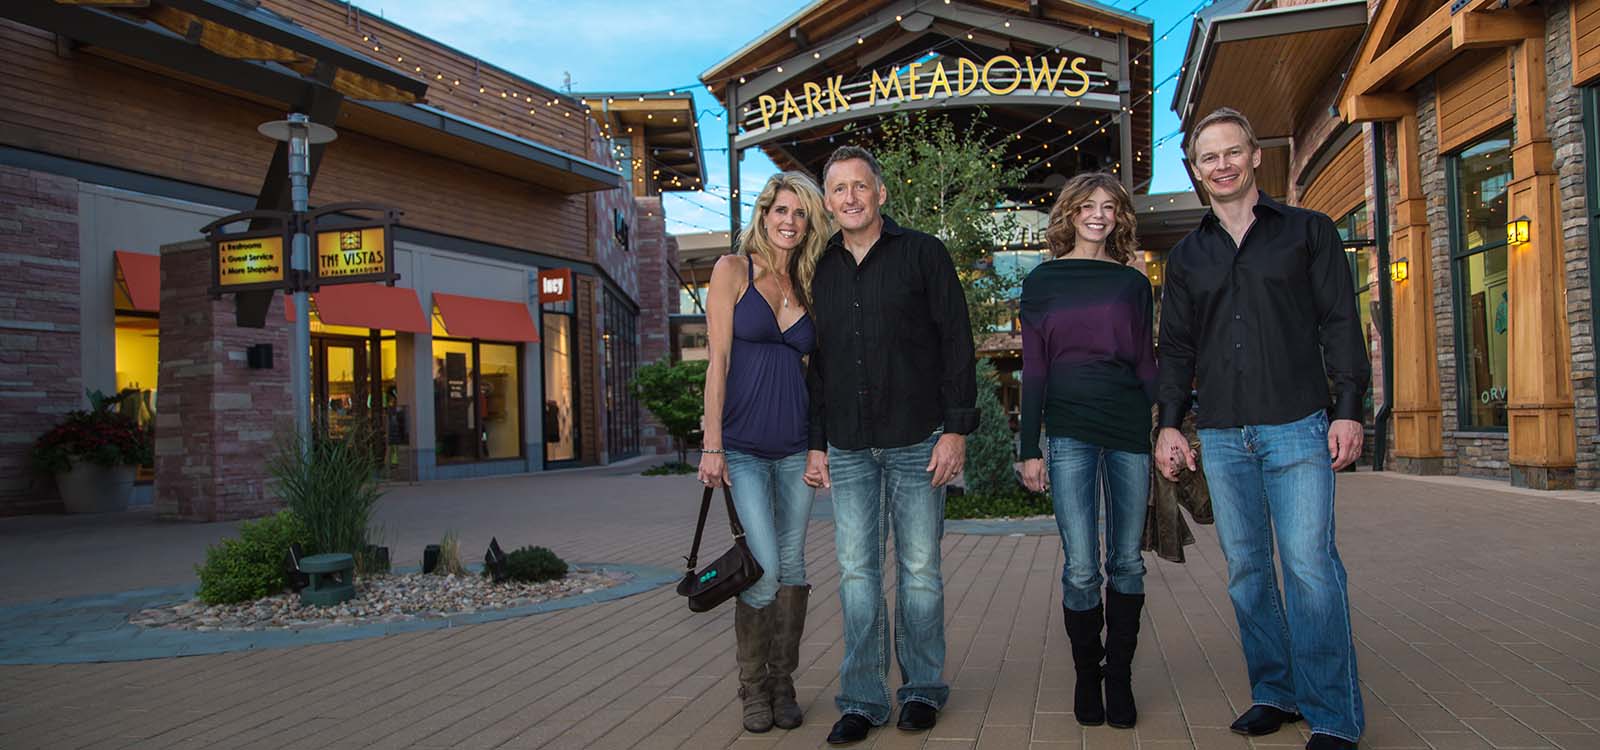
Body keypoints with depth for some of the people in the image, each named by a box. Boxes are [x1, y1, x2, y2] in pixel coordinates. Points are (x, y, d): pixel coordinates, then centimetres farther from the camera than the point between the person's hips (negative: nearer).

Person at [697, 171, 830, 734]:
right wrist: (712, 444, -11)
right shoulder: (733, 270, -1)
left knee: (792, 564, 6)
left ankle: (783, 682, 21)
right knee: (765, 566, -10)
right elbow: (718, 360, -6)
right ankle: (753, 686, 10)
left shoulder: (807, 286, 12)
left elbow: (815, 368, 14)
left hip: (796, 444, 4)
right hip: (743, 445, -4)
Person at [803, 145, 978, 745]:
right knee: (857, 572, 3)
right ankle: (863, 699, 11)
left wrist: (956, 428, -9)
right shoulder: (823, 271, 13)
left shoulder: (922, 253, 1)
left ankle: (922, 689, 19)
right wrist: (816, 442, 12)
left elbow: (956, 343, -3)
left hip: (916, 441, -3)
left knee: (919, 570, 4)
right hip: (848, 448, 4)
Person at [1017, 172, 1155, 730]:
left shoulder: (1133, 283, 11)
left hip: (1130, 429, 2)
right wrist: (1030, 448, 0)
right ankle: (1086, 677, 14)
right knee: (1081, 569, -3)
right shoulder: (1042, 282, 6)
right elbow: (1034, 369, 4)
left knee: (1127, 563, 6)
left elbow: (1147, 364, 12)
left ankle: (1120, 677, 17)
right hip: (1070, 433, -2)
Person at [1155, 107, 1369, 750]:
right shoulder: (1187, 256, 15)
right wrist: (1169, 424, 7)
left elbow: (1339, 323, 3)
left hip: (1297, 429, -3)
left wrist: (1348, 408, -6)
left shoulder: (1307, 231, 7)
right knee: (1245, 568, 7)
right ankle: (1274, 693, 19)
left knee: (1310, 565, -8)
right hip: (1222, 437, 4)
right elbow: (1177, 348, 16)